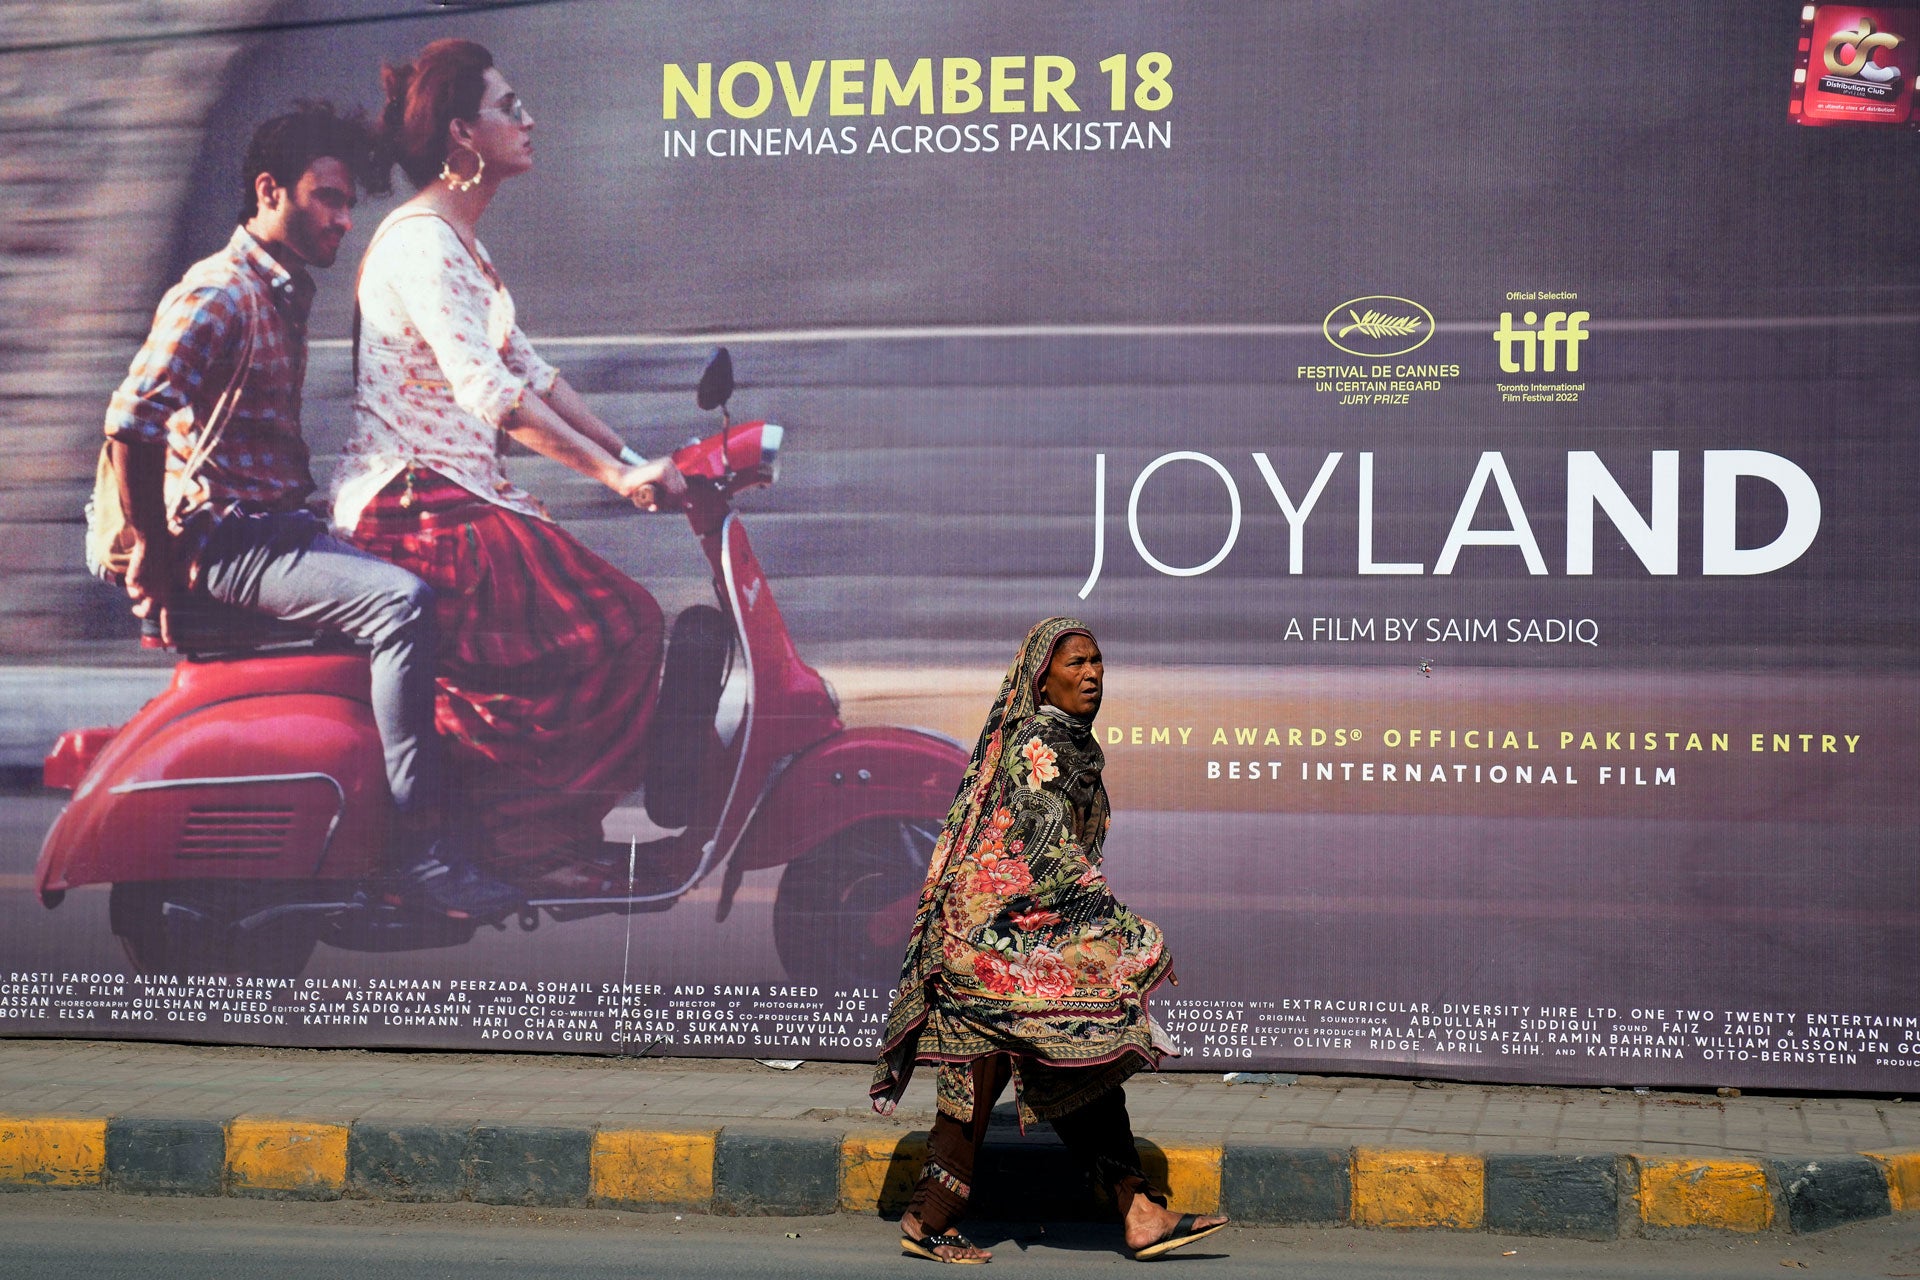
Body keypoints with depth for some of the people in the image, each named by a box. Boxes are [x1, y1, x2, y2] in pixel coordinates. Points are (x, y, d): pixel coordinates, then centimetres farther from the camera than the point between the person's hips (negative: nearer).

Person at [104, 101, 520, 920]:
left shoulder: (284, 295, 18)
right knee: (401, 603, -28)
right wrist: (153, 554, -18)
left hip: (281, 527, 10)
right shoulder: (218, 295, -14)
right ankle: (417, 844, -27)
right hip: (228, 539, -10)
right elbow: (131, 420, -23)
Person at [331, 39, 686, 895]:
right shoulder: (419, 240, -14)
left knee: (618, 620, 3)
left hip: (458, 502, 10)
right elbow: (485, 389, -24)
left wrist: (635, 459, 11)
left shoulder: (459, 243, 18)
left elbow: (529, 370, 19)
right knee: (613, 630, -18)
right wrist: (616, 475, -26)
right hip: (414, 510, -10)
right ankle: (528, 840, -12)